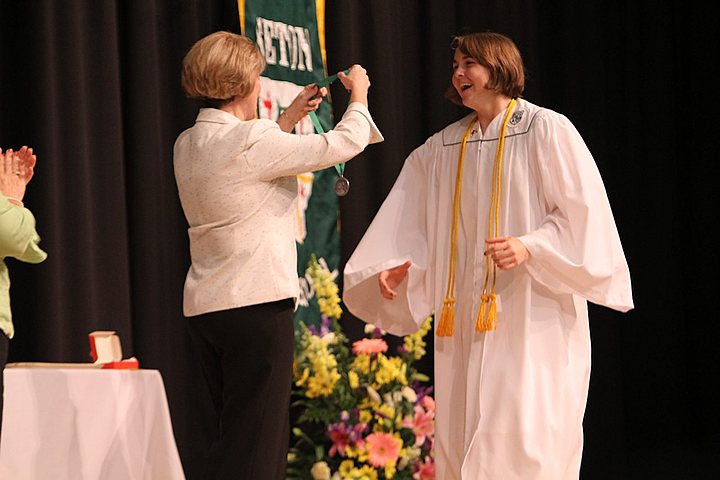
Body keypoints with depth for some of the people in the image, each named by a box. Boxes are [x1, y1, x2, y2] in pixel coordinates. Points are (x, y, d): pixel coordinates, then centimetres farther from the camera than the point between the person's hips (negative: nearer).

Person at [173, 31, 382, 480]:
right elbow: (344, 143, -9)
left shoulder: (188, 145, 9)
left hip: (204, 307, 9)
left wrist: (290, 117, 30)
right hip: (256, 304, -9)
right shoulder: (251, 141, -16)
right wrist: (359, 95, 10)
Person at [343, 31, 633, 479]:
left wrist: (530, 247, -21)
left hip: (533, 319, -6)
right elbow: (414, 225, 15)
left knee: (523, 443, -10)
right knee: (463, 438, 5)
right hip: (466, 320, 6)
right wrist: (398, 266, -2)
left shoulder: (547, 130, -4)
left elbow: (583, 213, -8)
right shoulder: (442, 147, 12)